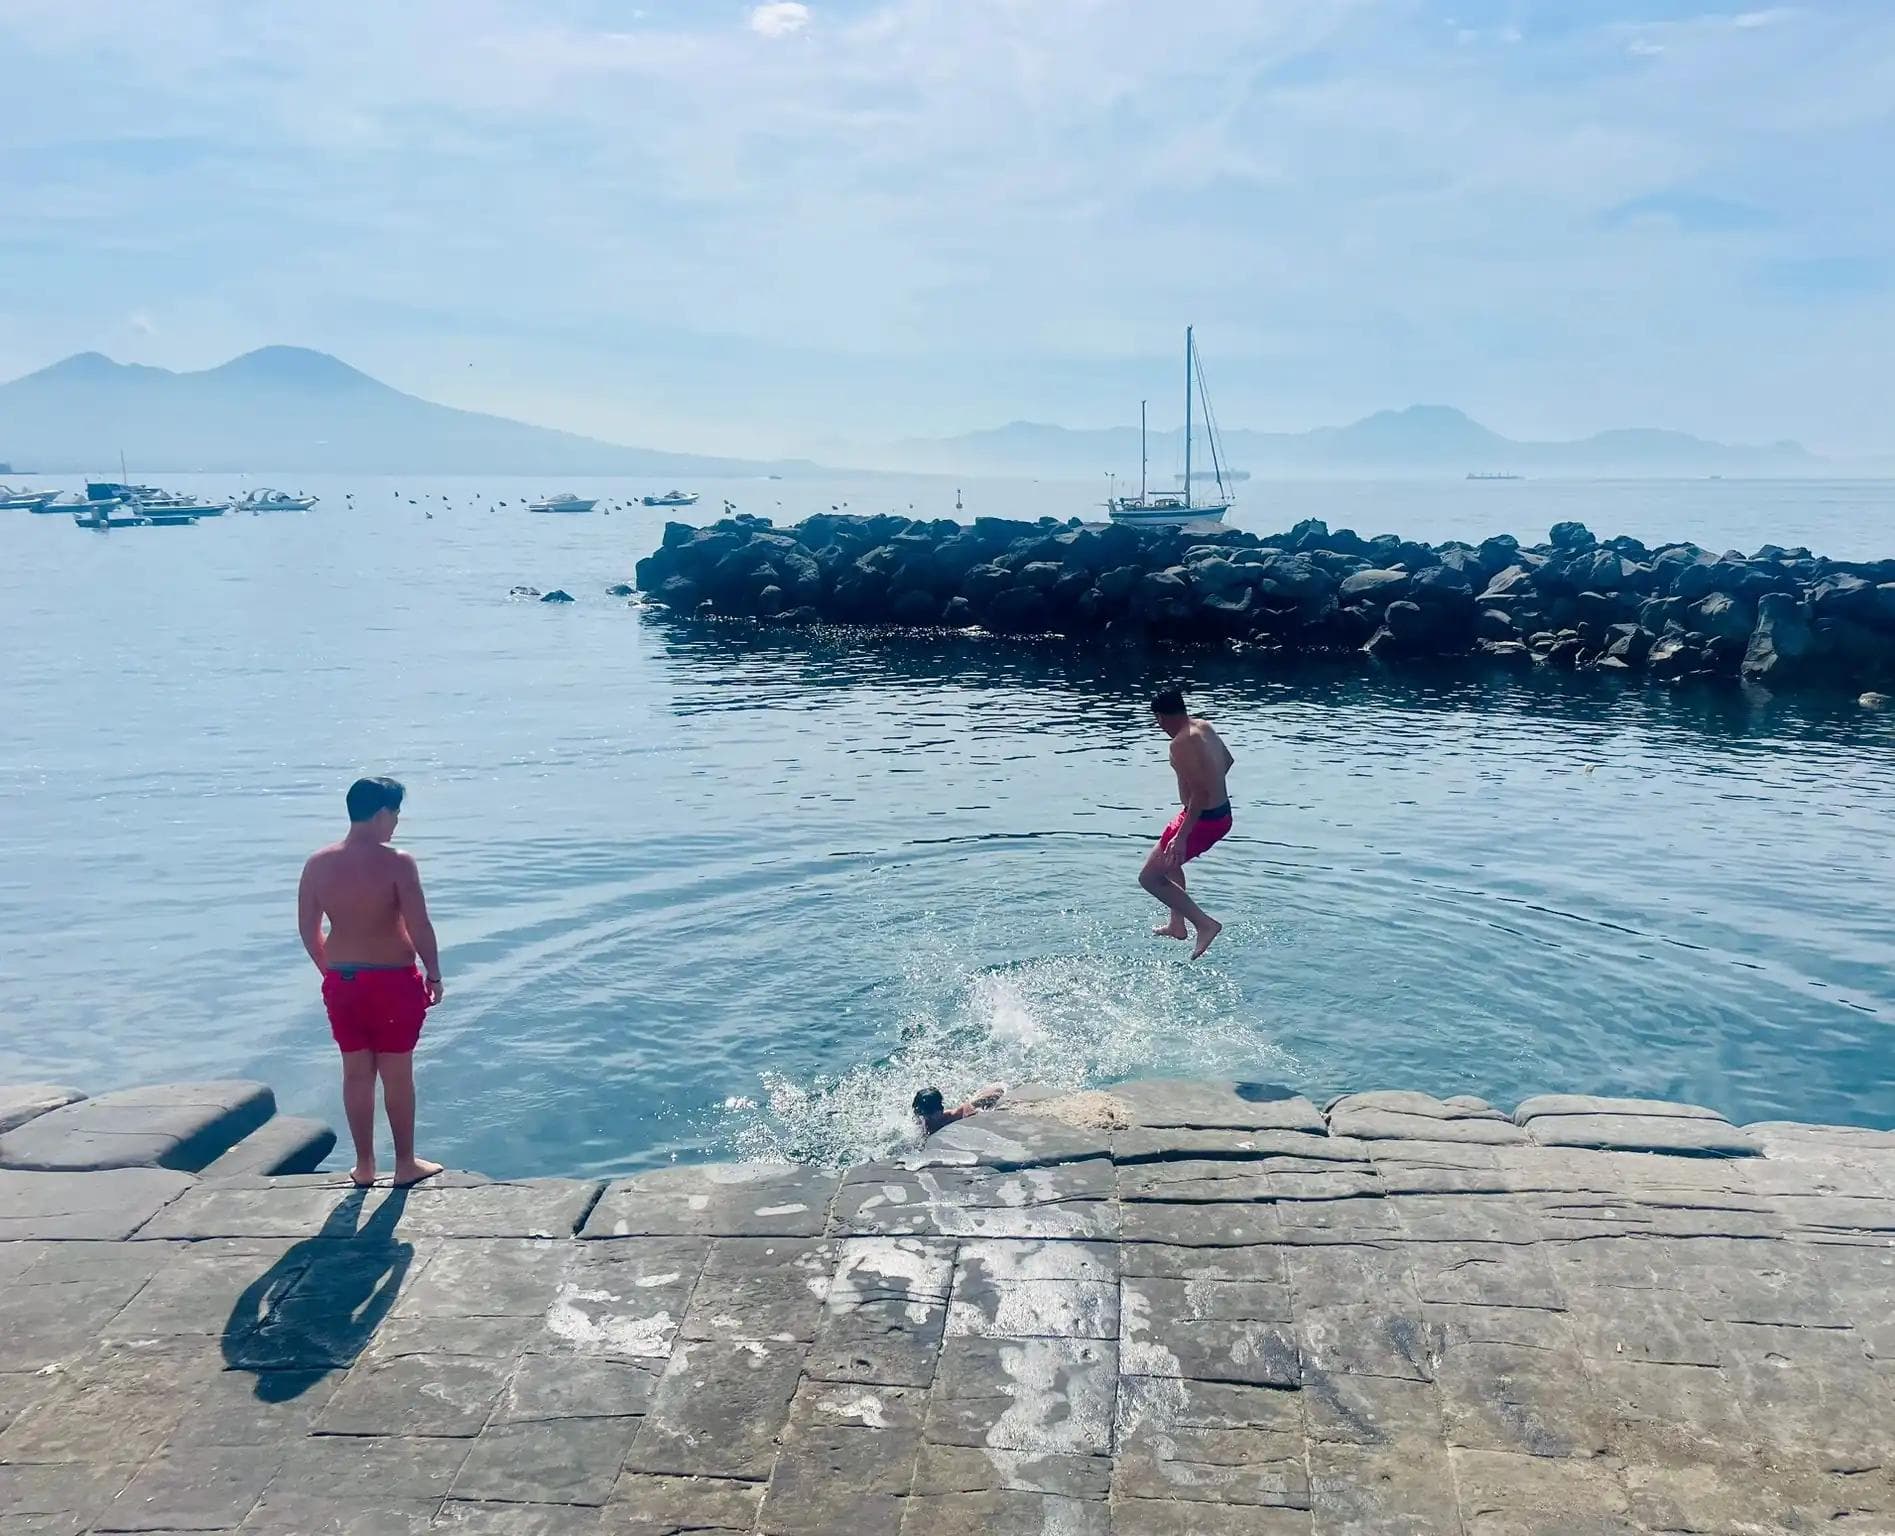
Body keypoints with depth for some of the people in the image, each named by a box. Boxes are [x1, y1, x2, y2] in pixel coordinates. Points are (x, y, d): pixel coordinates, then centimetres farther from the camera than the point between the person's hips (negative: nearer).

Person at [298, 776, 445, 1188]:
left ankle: (364, 1165, 25)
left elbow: (308, 929, 6)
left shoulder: (318, 864, 0)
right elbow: (420, 927, -17)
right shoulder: (397, 862, -16)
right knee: (398, 1075, 8)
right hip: (393, 981, -4)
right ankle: (406, 1164, 19)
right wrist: (433, 974, -3)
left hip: (341, 981, 4)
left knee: (356, 1073, 15)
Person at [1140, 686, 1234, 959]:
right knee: (1169, 861, 32)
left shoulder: (1181, 744, -22)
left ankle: (1204, 923, -7)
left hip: (1203, 819, -10)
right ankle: (1177, 925, 38)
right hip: (1222, 813, 10)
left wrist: (1182, 837, -29)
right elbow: (1228, 760, 23)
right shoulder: (1205, 727, 6)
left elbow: (1200, 793, -28)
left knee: (1150, 877, -2)